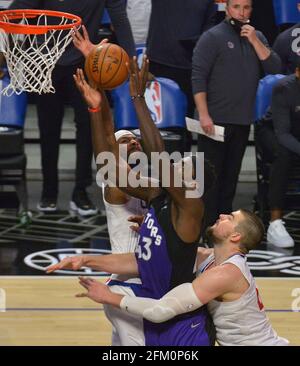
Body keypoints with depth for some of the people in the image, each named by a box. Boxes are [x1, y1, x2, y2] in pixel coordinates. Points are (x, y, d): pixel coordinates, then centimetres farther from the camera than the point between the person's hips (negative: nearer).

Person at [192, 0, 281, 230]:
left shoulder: (257, 37, 12)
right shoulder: (212, 37, -5)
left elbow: (275, 68, 1)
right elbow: (198, 77, -11)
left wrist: (254, 41, -8)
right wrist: (203, 115, -18)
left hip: (243, 121, 5)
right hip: (216, 120, -5)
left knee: (231, 175, 11)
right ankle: (206, 225, 0)